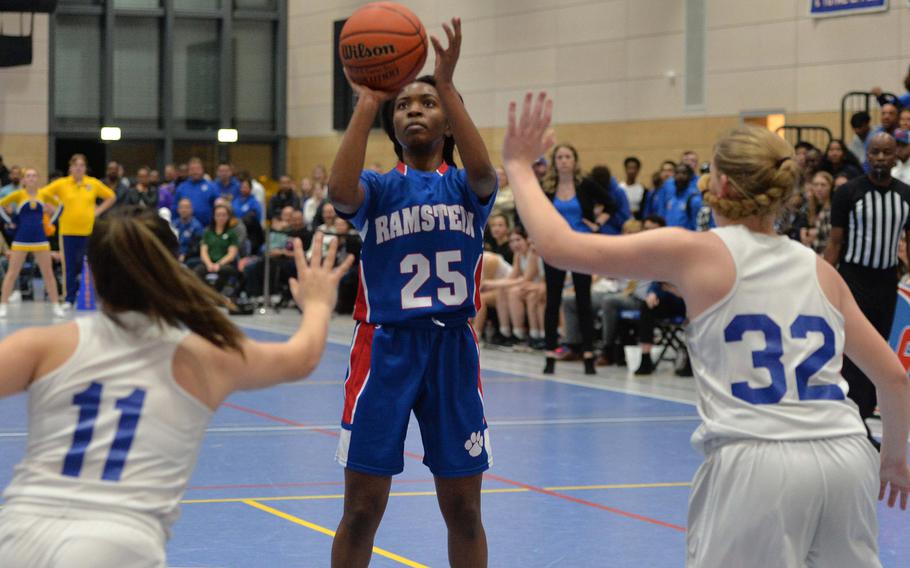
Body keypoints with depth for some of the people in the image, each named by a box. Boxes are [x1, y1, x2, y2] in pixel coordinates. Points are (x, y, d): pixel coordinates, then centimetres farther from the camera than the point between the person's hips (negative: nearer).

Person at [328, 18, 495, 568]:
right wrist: (367, 104, -17)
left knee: (464, 510, 6)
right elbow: (340, 192, -17)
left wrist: (448, 85, -23)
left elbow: (483, 174, -18)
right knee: (362, 509, 1)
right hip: (385, 346, 0)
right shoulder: (380, 187, 7)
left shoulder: (464, 186, 7)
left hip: (452, 347, 1)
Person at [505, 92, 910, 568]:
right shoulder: (821, 272, 15)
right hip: (846, 457, 5)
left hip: (754, 461, -5)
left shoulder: (699, 254, 3)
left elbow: (559, 246, 2)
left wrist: (518, 165, 17)